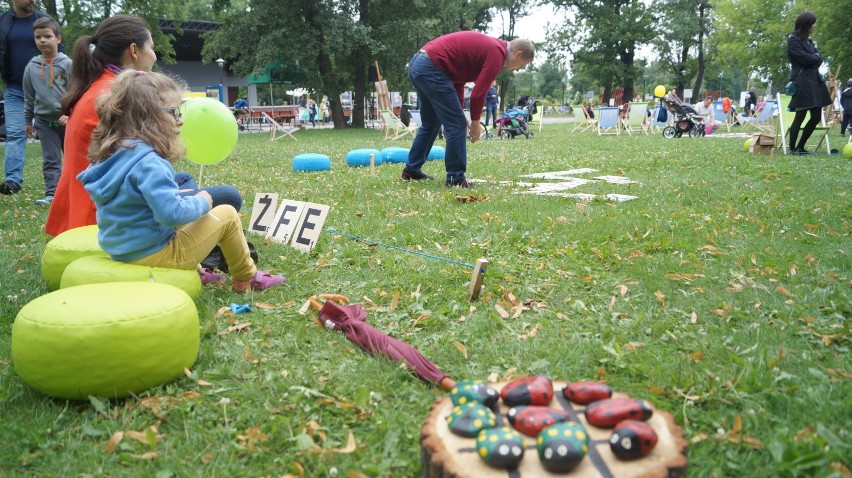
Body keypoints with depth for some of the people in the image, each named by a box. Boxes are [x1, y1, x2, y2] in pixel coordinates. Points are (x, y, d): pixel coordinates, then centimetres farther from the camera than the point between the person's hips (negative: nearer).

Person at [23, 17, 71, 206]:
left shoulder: (67, 64, -7)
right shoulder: (32, 67, 3)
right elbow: (29, 97, 12)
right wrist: (28, 121, 15)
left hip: (67, 119, -2)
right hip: (44, 121, 2)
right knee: (50, 159, -1)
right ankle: (51, 194, -3)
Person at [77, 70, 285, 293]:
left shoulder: (111, 155, 3)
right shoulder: (149, 163, -25)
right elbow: (172, 213, -31)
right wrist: (201, 202, -13)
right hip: (155, 255, -9)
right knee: (227, 214, 3)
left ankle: (194, 272, 31)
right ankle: (245, 279, 19)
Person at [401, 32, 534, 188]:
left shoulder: (487, 46, 22)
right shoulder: (497, 54, -7)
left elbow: (458, 79, 23)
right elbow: (478, 93, -11)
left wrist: (458, 113, 20)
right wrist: (475, 122, 4)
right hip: (431, 68, -10)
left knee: (430, 125, 22)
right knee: (457, 125, -3)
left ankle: (411, 170, 29)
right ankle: (456, 178, 3)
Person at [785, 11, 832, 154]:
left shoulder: (809, 41, 19)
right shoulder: (793, 40, -7)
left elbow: (819, 59, 13)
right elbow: (805, 58, -15)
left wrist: (814, 59, -6)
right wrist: (815, 56, 3)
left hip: (814, 81, 8)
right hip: (803, 82, -8)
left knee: (816, 117, 5)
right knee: (800, 116, -7)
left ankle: (800, 146, 14)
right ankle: (792, 149, 1)